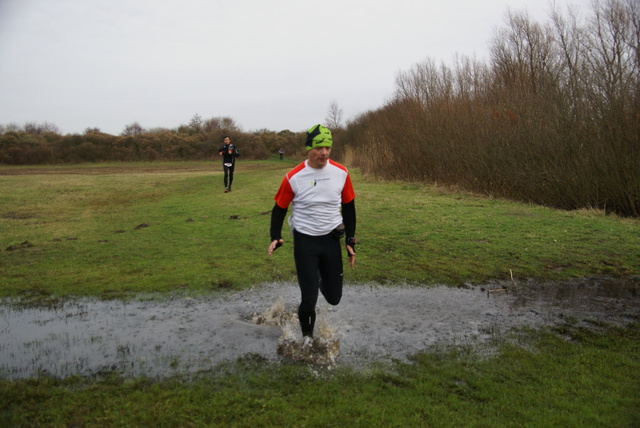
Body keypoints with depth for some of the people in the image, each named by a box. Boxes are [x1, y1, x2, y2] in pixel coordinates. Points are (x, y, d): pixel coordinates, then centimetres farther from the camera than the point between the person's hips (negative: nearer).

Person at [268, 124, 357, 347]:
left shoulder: (341, 173, -4)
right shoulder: (294, 177, -12)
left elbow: (348, 207, 7)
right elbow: (279, 208, 0)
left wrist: (350, 241, 6)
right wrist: (275, 237, -14)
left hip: (332, 240, 3)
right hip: (305, 241, -3)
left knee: (334, 297, 8)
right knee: (309, 299, -4)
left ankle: (320, 279, 43)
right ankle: (307, 336, 25)